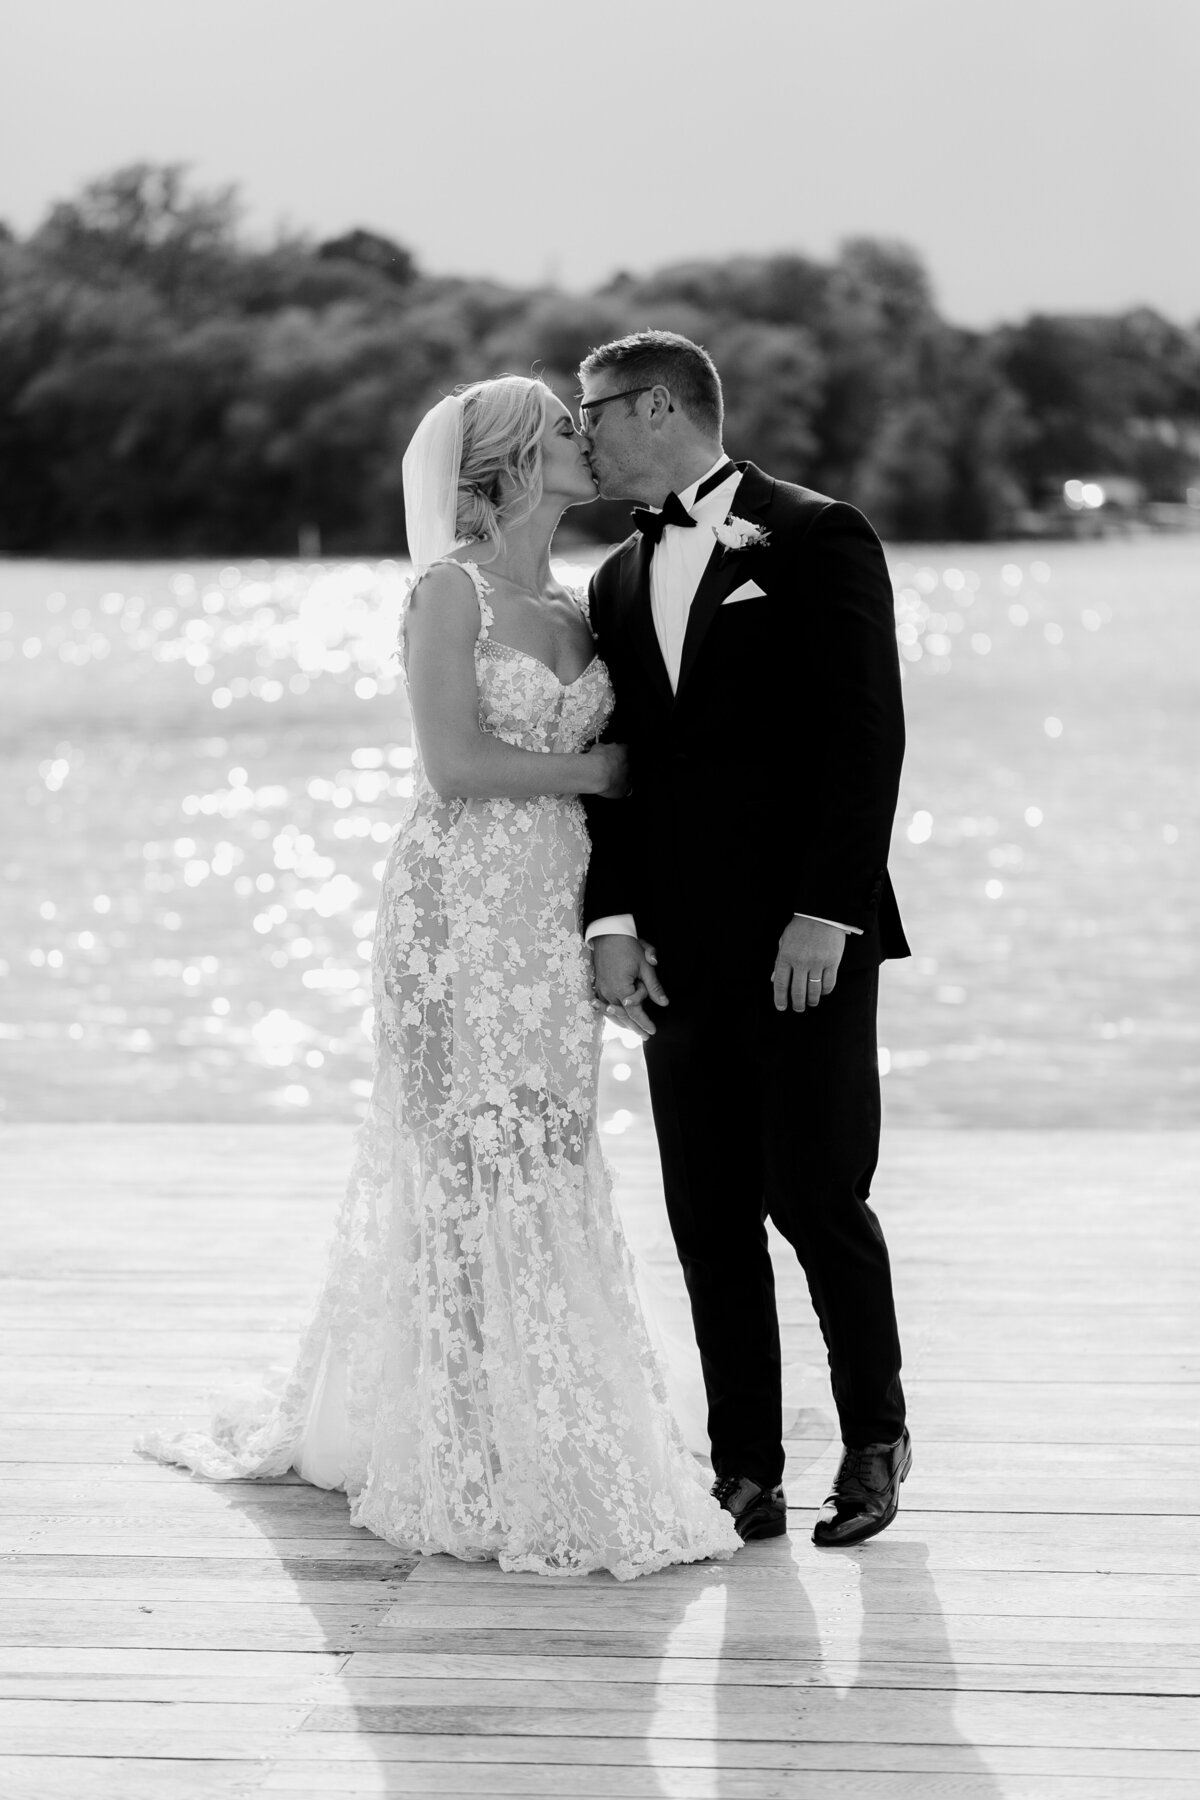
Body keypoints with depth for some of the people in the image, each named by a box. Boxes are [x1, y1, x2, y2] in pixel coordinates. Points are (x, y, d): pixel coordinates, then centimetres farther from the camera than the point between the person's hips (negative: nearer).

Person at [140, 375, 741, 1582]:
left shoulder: (576, 611, 14)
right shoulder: (451, 589, -7)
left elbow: (606, 776, 14)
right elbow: (455, 767, -16)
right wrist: (597, 768, -7)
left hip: (554, 914, 7)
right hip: (459, 907, -7)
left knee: (543, 1178, 9)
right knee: (480, 1177, -4)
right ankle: (503, 1479, 3)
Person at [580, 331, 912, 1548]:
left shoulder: (818, 538, -2)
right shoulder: (619, 582, 17)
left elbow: (867, 735, -8)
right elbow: (615, 761, 14)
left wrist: (828, 914, -15)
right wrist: (612, 918, 0)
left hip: (806, 940, -5)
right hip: (681, 951, 6)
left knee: (818, 1202, -5)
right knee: (709, 1222, 4)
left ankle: (874, 1437, 16)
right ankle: (746, 1472, 10)